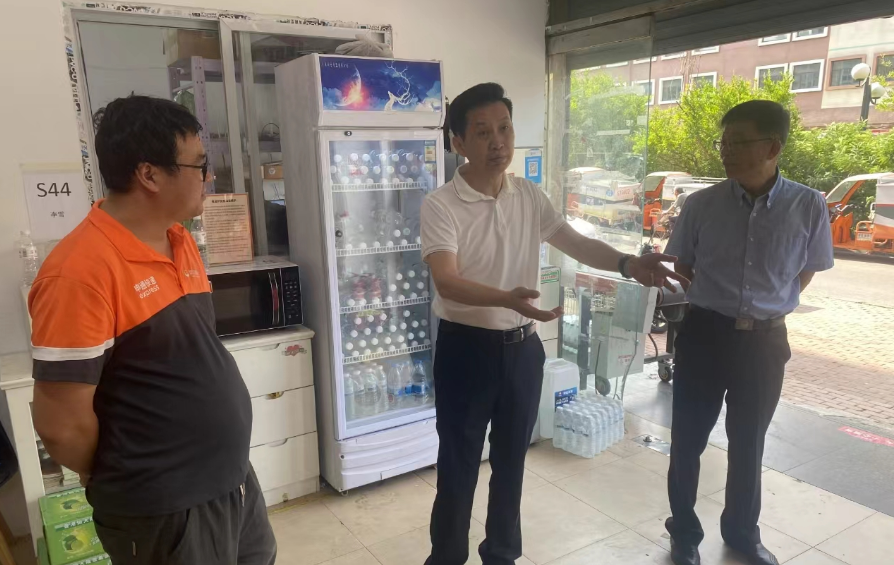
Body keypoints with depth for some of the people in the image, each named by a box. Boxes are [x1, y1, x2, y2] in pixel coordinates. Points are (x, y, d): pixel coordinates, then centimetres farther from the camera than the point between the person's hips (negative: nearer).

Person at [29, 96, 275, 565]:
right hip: (164, 510, -8)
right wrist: (124, 484, -1)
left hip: (234, 478, 8)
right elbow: (62, 426, -20)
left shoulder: (180, 241, 3)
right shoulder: (82, 270, -24)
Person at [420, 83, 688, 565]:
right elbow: (447, 282, -26)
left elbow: (575, 242, 3)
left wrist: (627, 264, -15)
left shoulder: (530, 197, 2)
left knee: (511, 460, 18)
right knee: (459, 466, 8)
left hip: (523, 348, 5)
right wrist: (508, 299, -43)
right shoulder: (440, 205, -15)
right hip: (466, 349, -4)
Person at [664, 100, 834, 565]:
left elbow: (807, 270, 10)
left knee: (748, 442, 17)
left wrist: (768, 307, 6)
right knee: (688, 439, 8)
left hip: (765, 340, 1)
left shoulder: (809, 207, -7)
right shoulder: (702, 204, -7)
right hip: (704, 334, 0)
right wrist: (720, 303, 5)